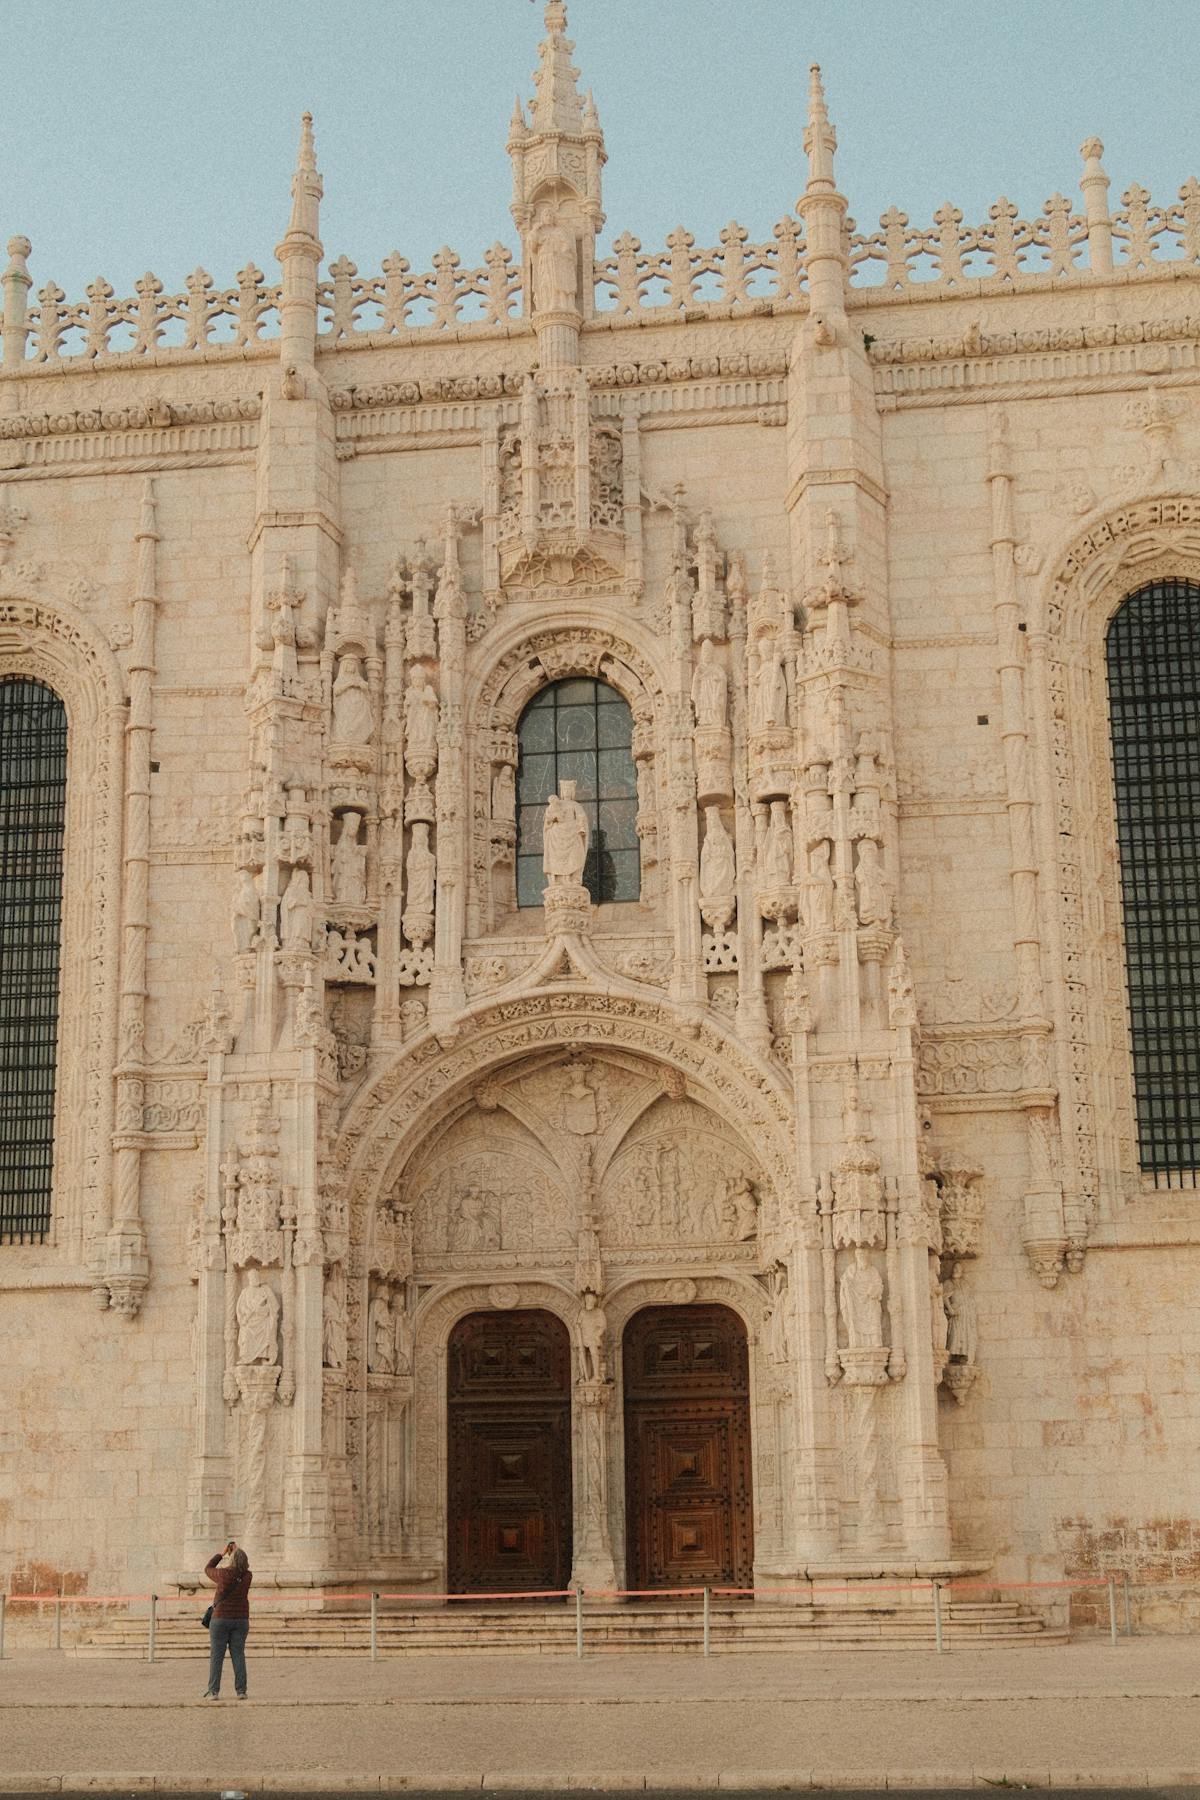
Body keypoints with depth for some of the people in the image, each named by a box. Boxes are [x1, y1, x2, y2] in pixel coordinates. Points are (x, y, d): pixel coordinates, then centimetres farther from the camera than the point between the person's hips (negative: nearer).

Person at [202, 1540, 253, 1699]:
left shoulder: (223, 1574, -13)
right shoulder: (247, 1576, -3)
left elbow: (208, 1569, 7)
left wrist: (222, 1553, 10)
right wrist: (235, 1553, 17)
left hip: (221, 1619, -3)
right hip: (241, 1619, 3)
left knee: (216, 1656, 2)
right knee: (238, 1655, 5)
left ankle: (213, 1692, -1)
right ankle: (241, 1691, 0)